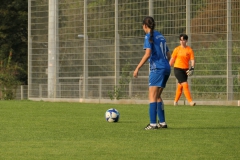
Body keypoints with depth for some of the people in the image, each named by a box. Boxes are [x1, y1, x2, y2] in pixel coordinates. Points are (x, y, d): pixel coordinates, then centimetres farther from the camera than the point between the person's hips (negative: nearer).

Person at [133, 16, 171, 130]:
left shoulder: (149, 36, -5)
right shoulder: (160, 36, 18)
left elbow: (148, 54, -16)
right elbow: (168, 55, 20)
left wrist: (137, 68, -14)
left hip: (157, 69, -8)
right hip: (166, 68, 8)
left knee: (152, 96, -9)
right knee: (157, 96, 16)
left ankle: (153, 124, -17)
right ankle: (162, 122, 15)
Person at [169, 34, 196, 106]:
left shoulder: (189, 50, 3)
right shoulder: (177, 49, -1)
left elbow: (192, 60, -2)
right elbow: (172, 60, 6)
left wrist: (192, 68, -18)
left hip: (185, 70, 3)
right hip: (178, 69, -3)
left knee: (180, 86, 11)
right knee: (185, 85, -15)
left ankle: (175, 102, 26)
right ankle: (190, 101, -18)